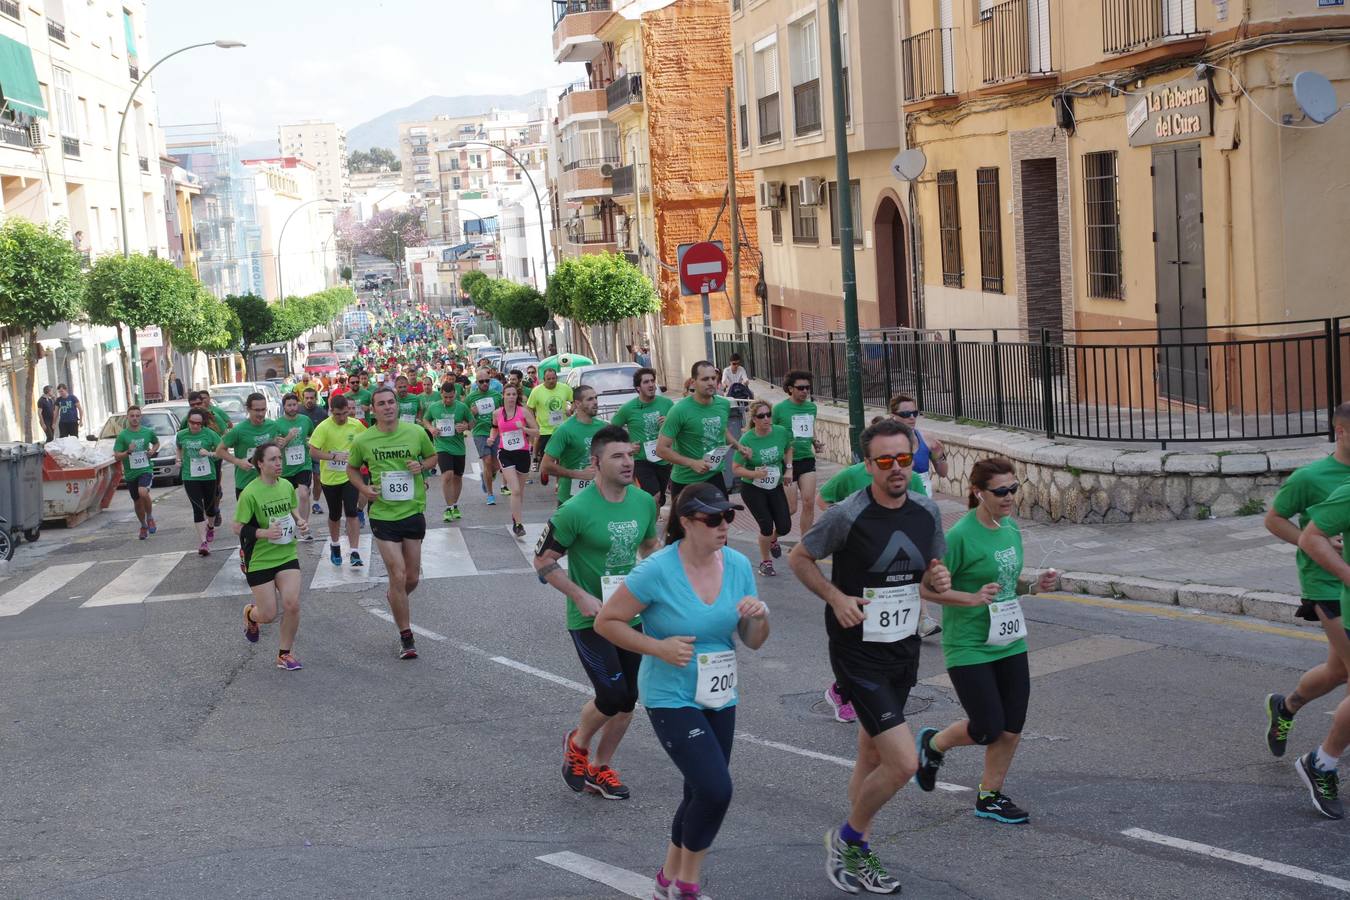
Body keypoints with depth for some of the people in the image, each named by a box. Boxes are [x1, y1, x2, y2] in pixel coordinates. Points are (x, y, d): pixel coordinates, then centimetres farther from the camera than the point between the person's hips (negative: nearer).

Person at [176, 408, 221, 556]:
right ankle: (203, 542, -11)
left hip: (208, 476, 0)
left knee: (209, 505, 16)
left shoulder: (209, 434, -9)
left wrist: (210, 453, -23)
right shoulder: (182, 435, 1)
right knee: (198, 508, -8)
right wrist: (179, 459, 7)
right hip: (190, 477, 0)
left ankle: (210, 527, 49)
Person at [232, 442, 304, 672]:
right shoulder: (250, 493, -17)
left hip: (287, 555, 4)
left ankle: (285, 653, 9)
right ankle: (250, 614, 38)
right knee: (269, 615, 0)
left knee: (292, 605, -10)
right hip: (259, 560, -4)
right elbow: (238, 527, -12)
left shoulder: (287, 486, 0)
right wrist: (264, 533, -25)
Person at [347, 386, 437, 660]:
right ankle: (406, 637, 6)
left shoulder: (416, 432, -4)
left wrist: (421, 465, -10)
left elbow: (433, 457, 12)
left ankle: (395, 601, 45)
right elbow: (352, 469, 11)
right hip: (383, 514, -2)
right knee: (398, 576, -7)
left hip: (413, 512, 2)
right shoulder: (362, 440, -6)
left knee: (412, 577, 11)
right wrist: (363, 488, -8)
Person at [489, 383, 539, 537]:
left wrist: (524, 428, -22)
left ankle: (515, 517, 36)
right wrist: (492, 437, 3)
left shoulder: (523, 411, -5)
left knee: (520, 490, 14)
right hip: (505, 453, -1)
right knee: (515, 490, -15)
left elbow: (536, 432, -5)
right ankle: (518, 524, -13)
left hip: (522, 453, 1)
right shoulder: (497, 413, 1)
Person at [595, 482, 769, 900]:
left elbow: (753, 642, 5)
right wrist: (659, 647, -20)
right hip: (671, 698, -6)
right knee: (716, 789, -15)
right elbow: (606, 622, -11)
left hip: (719, 698, 6)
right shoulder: (657, 570, -19)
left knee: (701, 794, 15)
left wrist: (759, 617, -16)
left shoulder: (738, 565, -3)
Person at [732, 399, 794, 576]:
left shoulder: (781, 432, -9)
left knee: (784, 526, 0)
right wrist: (754, 474, -29)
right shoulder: (747, 439, -20)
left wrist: (789, 468, 1)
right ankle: (765, 561, 16)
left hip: (776, 487, 4)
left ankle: (773, 540, 38)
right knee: (766, 526, -10)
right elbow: (736, 468, -13)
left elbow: (788, 449, 14)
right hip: (752, 489, -4)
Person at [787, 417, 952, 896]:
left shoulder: (927, 512, 0)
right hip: (858, 652, -6)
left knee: (872, 756, 18)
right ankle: (846, 837, 12)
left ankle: (856, 855, 33)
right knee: (903, 762, -12)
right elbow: (799, 558, -3)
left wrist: (938, 581, -10)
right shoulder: (847, 515, -17)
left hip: (904, 647, 6)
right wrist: (836, 597, -17)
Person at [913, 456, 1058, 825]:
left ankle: (990, 796, 24)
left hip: (1010, 642, 7)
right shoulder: (960, 536, -19)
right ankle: (933, 744, 26)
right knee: (988, 729, -4)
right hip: (969, 647, -7)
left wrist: (1036, 585, 0)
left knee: (1012, 727, 7)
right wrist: (974, 598, -27)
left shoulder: (1011, 526, 5)